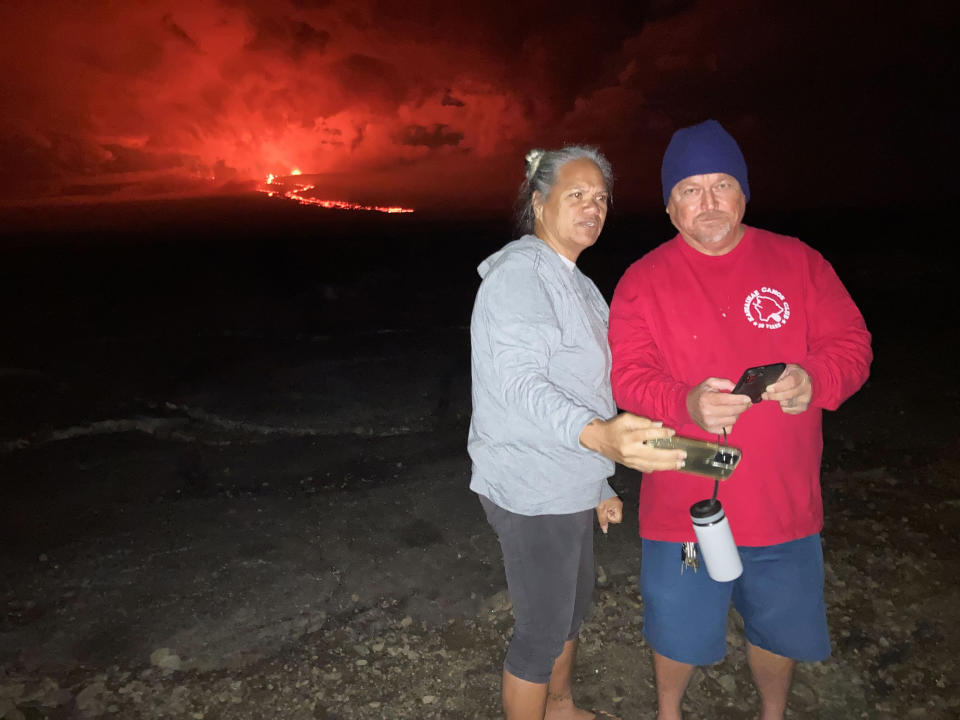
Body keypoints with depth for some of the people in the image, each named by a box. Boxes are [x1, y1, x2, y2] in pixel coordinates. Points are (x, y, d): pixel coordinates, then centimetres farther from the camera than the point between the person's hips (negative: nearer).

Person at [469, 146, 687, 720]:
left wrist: (599, 485, 20)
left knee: (573, 605, 26)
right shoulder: (520, 273, -18)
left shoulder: (573, 281, 14)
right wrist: (597, 436, -50)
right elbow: (519, 382, -32)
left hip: (569, 488, 10)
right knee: (543, 630, 5)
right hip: (532, 494, -10)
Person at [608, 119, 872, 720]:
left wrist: (814, 379, -22)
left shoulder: (799, 263, 0)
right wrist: (687, 405, -33)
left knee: (781, 630, 24)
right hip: (684, 507, -2)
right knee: (681, 632, 18)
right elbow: (630, 379, -13)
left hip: (784, 506, 2)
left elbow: (852, 345, 0)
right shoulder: (643, 281, -6)